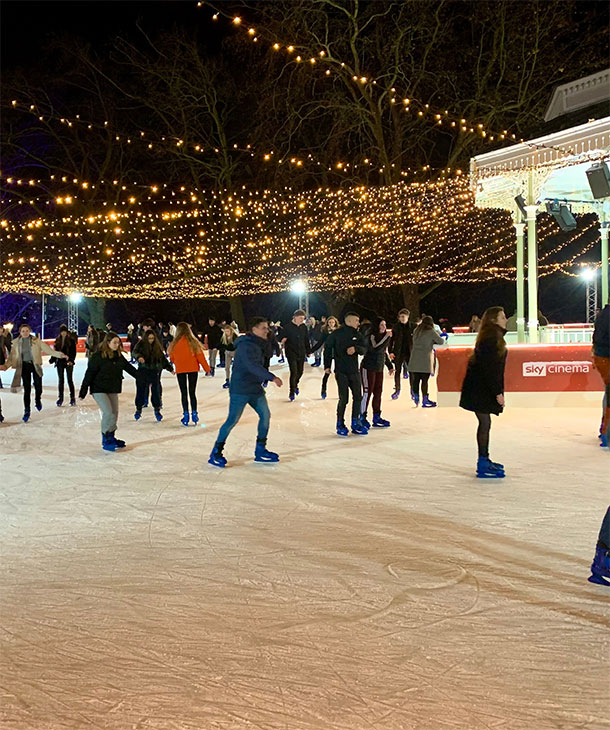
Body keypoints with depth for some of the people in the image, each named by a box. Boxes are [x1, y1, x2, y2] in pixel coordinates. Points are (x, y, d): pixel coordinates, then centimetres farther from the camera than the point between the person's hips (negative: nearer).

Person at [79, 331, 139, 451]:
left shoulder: (118, 356, 5)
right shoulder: (98, 356, -14)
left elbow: (128, 367, 17)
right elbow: (89, 373, -13)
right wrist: (83, 390, -14)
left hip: (113, 389, 7)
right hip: (99, 389, -7)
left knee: (115, 413, 8)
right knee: (108, 413, -15)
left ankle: (111, 437, 22)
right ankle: (106, 439, -3)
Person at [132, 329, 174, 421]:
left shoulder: (157, 346, 5)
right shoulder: (141, 344, -2)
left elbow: (163, 358, 12)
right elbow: (135, 352, -15)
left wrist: (170, 368, 11)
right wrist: (139, 357, -37)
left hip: (154, 371, 1)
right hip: (143, 371, -1)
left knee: (156, 390, 1)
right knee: (141, 390, 3)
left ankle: (157, 410, 10)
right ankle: (138, 409, 17)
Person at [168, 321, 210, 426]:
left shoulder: (174, 343, -8)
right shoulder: (193, 342, -10)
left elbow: (172, 358, 4)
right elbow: (200, 356, -7)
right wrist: (207, 368, 4)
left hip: (180, 370, 0)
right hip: (193, 370, 0)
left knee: (184, 393, 7)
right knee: (192, 392, 12)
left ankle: (186, 415, 3)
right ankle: (194, 414, 11)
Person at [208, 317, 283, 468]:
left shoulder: (259, 345, 12)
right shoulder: (246, 345, -19)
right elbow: (252, 366, -32)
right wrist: (272, 377, -37)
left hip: (256, 389, 9)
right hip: (240, 389, -9)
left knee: (265, 415, 4)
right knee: (232, 420, -5)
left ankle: (260, 451, 15)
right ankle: (216, 453, 6)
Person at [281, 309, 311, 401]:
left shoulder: (303, 327, 6)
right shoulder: (288, 327, -8)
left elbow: (306, 340, 13)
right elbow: (283, 338, -6)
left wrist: (308, 351, 14)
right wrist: (283, 340, -29)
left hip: (301, 353, 5)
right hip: (291, 353, -5)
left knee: (300, 372, 12)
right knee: (294, 372, -11)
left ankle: (295, 385, 42)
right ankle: (292, 392, 1)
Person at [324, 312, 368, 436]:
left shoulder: (358, 335, 8)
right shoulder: (337, 334, -5)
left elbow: (364, 349, 0)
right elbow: (327, 348, 0)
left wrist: (355, 348, -22)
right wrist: (327, 365, -2)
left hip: (354, 371, 5)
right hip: (341, 371, -5)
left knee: (358, 397, 7)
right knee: (344, 398, -6)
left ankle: (355, 422, 20)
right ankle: (340, 424, 8)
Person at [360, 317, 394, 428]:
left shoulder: (383, 337, 12)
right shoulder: (371, 337, -13)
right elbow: (375, 348, -31)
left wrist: (390, 366, 23)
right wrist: (387, 337, -28)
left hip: (379, 368, 8)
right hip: (368, 368, -8)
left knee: (378, 392, 9)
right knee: (367, 392, -6)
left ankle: (376, 417, 17)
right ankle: (362, 417, 0)